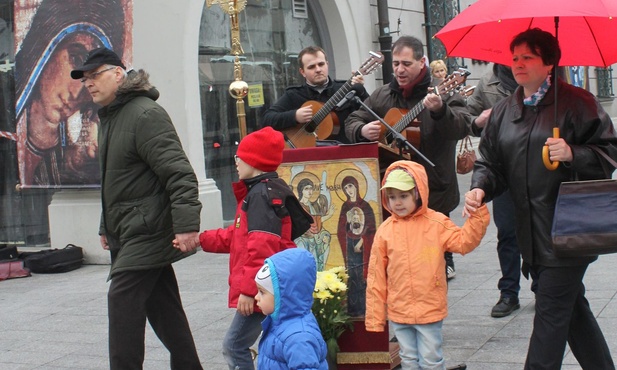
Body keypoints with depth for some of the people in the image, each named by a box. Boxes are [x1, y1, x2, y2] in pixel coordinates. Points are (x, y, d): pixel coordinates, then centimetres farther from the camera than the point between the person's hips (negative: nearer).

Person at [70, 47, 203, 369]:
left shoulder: (145, 114, -15)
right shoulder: (109, 117, 17)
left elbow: (179, 173, -23)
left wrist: (186, 224, -29)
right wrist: (107, 227, 25)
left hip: (147, 231, -10)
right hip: (128, 234, 10)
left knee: (122, 298, -12)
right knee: (162, 306, 13)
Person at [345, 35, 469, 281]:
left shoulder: (441, 93, -7)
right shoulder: (382, 96, 9)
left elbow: (461, 129, -21)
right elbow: (352, 121, 15)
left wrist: (439, 110, -41)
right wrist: (362, 130, -9)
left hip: (434, 187, -4)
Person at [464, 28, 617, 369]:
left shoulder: (575, 102, -6)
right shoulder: (503, 112, 13)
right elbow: (490, 162, 13)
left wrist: (573, 154, -22)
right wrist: (479, 189, -6)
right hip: (533, 234, 7)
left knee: (551, 312, -5)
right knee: (572, 308, 17)